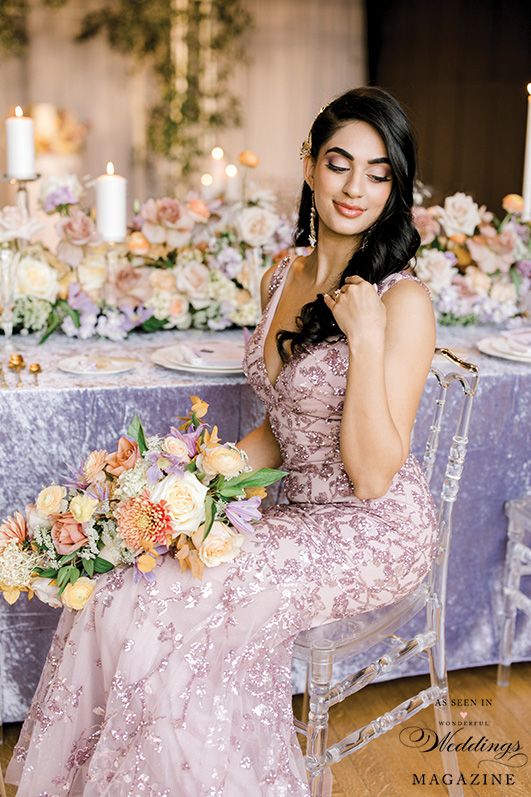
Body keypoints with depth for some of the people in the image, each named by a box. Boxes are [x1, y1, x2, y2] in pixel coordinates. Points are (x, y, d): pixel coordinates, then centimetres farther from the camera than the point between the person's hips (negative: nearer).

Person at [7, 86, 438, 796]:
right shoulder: (281, 279, 6)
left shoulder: (402, 299, -17)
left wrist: (367, 337, -26)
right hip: (301, 511, 7)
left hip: (374, 531, -7)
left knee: (151, 608, -20)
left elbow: (370, 475, -20)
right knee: (118, 573, -12)